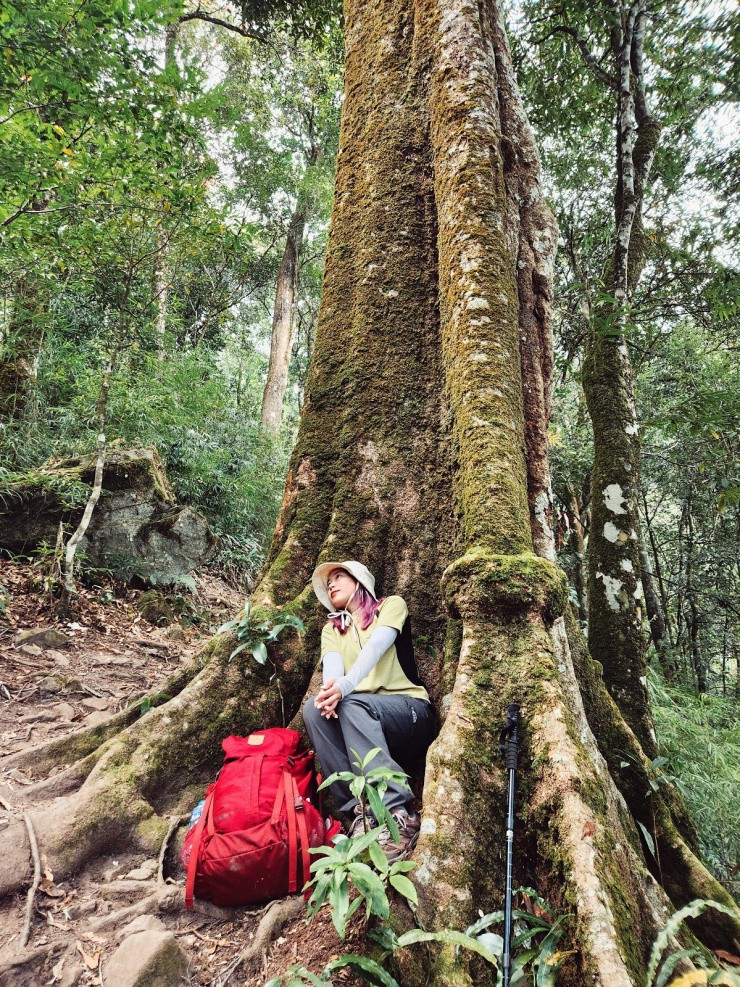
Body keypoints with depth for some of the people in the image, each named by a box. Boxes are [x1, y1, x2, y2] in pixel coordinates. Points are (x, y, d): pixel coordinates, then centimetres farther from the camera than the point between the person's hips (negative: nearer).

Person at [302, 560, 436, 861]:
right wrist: (330, 690, -28)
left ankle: (399, 815, -38)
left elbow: (376, 646, -13)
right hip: (360, 720, 4)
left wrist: (344, 686, -32)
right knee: (314, 708, -25)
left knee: (352, 704, -32)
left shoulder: (391, 605, 7)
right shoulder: (331, 629, 18)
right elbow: (332, 665, -3)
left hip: (410, 712, -3)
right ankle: (360, 811, -29)